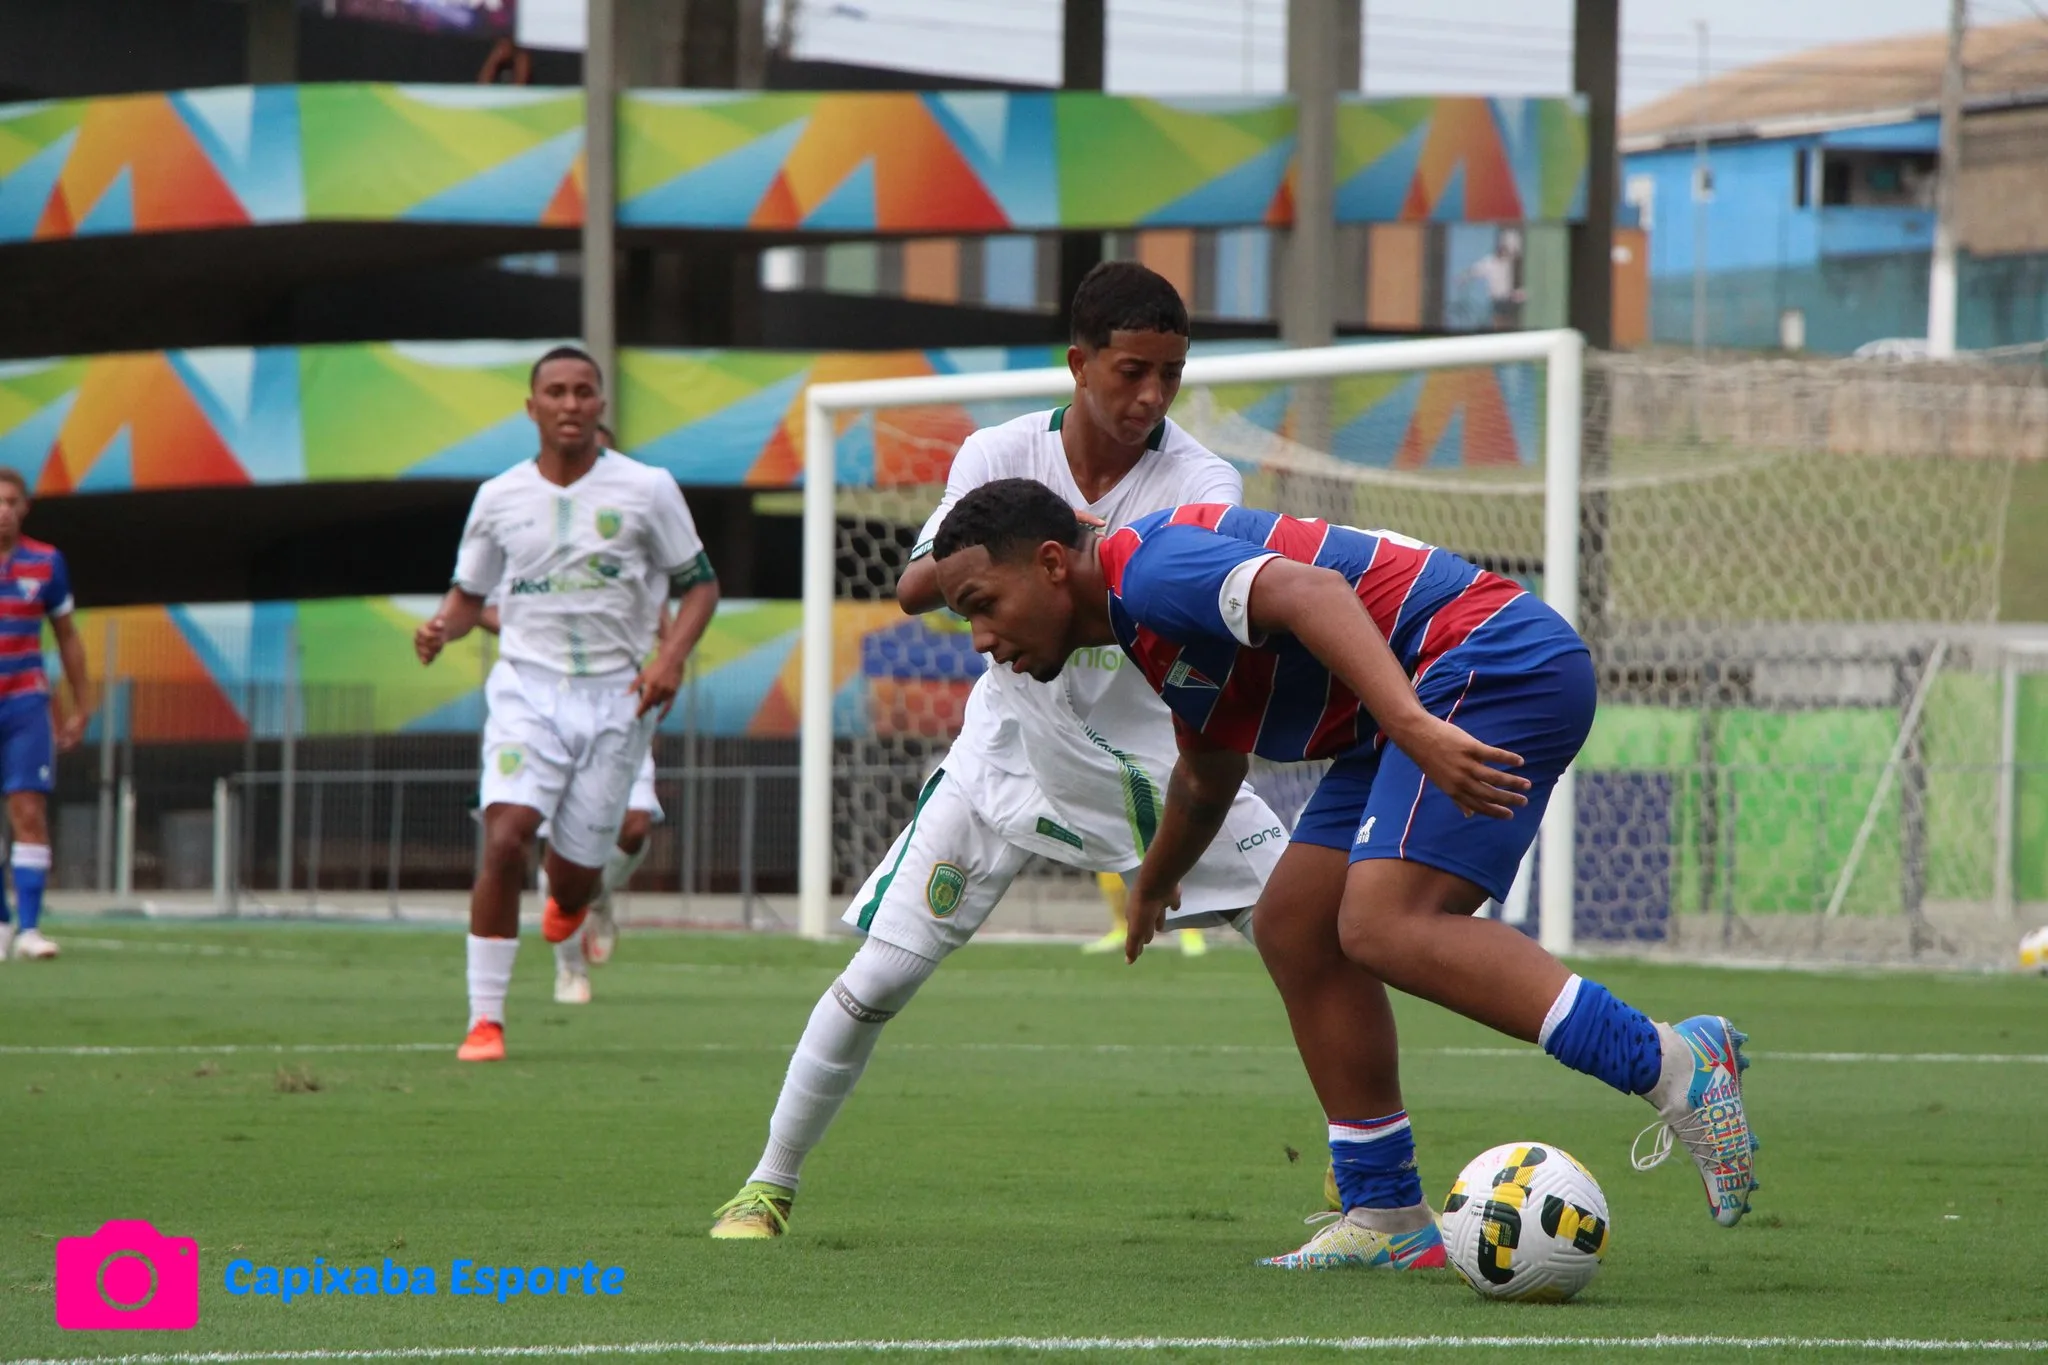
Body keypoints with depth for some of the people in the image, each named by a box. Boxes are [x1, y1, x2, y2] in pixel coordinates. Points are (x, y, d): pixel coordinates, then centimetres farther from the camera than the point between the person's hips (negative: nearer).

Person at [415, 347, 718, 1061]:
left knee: (574, 878, 3)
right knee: (505, 841, -22)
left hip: (616, 699, 0)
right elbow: (469, 592, 17)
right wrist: (441, 627, -6)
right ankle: (485, 1020, -14)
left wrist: (670, 658, -11)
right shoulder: (498, 498, 6)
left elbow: (699, 584, 6)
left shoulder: (647, 489, 1)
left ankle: (569, 907, 44)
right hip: (527, 687, 0)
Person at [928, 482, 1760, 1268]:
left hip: (1496, 660, -11)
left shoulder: (1149, 567, -13)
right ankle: (1386, 1218, 11)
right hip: (1420, 706, 11)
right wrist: (1155, 881, 57)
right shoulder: (1147, 627, 20)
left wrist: (1412, 724, -45)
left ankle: (1673, 1068, -31)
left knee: (1385, 928, -24)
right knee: (1294, 925, 9)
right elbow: (1209, 777, 39)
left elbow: (1310, 591, -32)